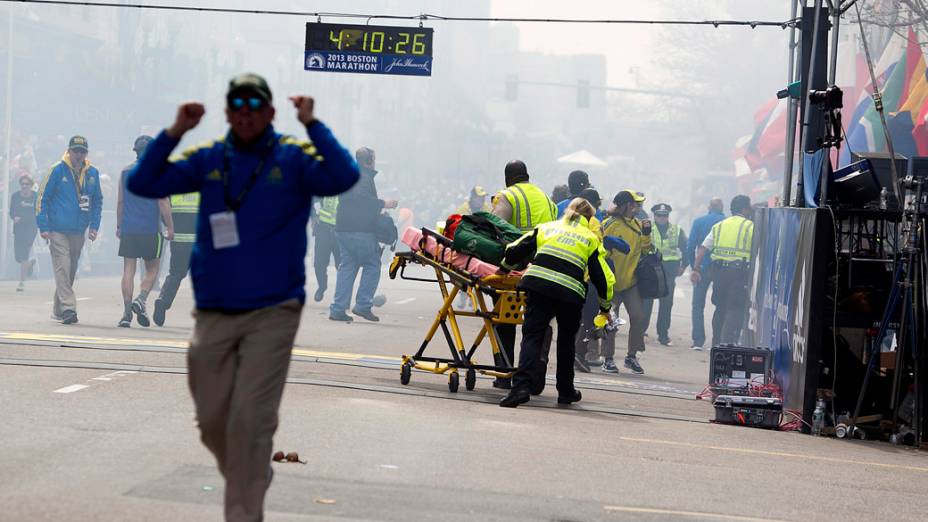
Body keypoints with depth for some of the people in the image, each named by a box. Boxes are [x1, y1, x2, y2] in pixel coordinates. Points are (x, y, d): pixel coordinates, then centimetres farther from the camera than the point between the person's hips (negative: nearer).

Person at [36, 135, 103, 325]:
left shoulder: (92, 173, 7)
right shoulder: (58, 170, -6)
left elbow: (97, 201, 17)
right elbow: (42, 198, -3)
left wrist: (93, 226, 8)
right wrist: (43, 227, -8)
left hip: (79, 231, 5)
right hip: (58, 231, -5)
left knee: (71, 272, 10)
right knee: (62, 268, -14)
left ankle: (58, 310, 21)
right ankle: (68, 308, -19)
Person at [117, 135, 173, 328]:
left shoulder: (125, 172, 9)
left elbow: (119, 202, 11)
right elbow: (163, 203, -7)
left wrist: (119, 226, 20)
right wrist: (170, 227, -1)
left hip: (128, 230, 3)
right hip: (151, 230, -3)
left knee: (128, 270, 3)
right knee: (152, 270, 10)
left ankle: (127, 312, -4)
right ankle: (141, 299, -13)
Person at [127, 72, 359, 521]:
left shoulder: (294, 158, -2)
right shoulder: (208, 160, 6)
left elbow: (343, 177, -19)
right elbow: (142, 183, 2)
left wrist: (311, 124, -20)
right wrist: (175, 132, -7)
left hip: (272, 312, -4)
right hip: (212, 313, 4)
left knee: (250, 421, -10)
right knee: (212, 421, 10)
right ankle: (247, 484, 36)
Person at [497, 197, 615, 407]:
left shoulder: (547, 228, 25)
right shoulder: (591, 239, 21)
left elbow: (515, 251, 21)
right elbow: (603, 277, 17)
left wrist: (506, 268, 43)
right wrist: (605, 306, 32)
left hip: (538, 282, 0)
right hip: (571, 290, 0)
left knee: (532, 336, -4)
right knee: (566, 340, 21)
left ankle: (522, 385, -25)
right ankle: (565, 391, 29)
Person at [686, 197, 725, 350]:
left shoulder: (699, 222, -1)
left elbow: (690, 247, -3)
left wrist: (693, 266, 5)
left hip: (702, 268, 0)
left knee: (698, 305, 7)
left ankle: (698, 341, -2)